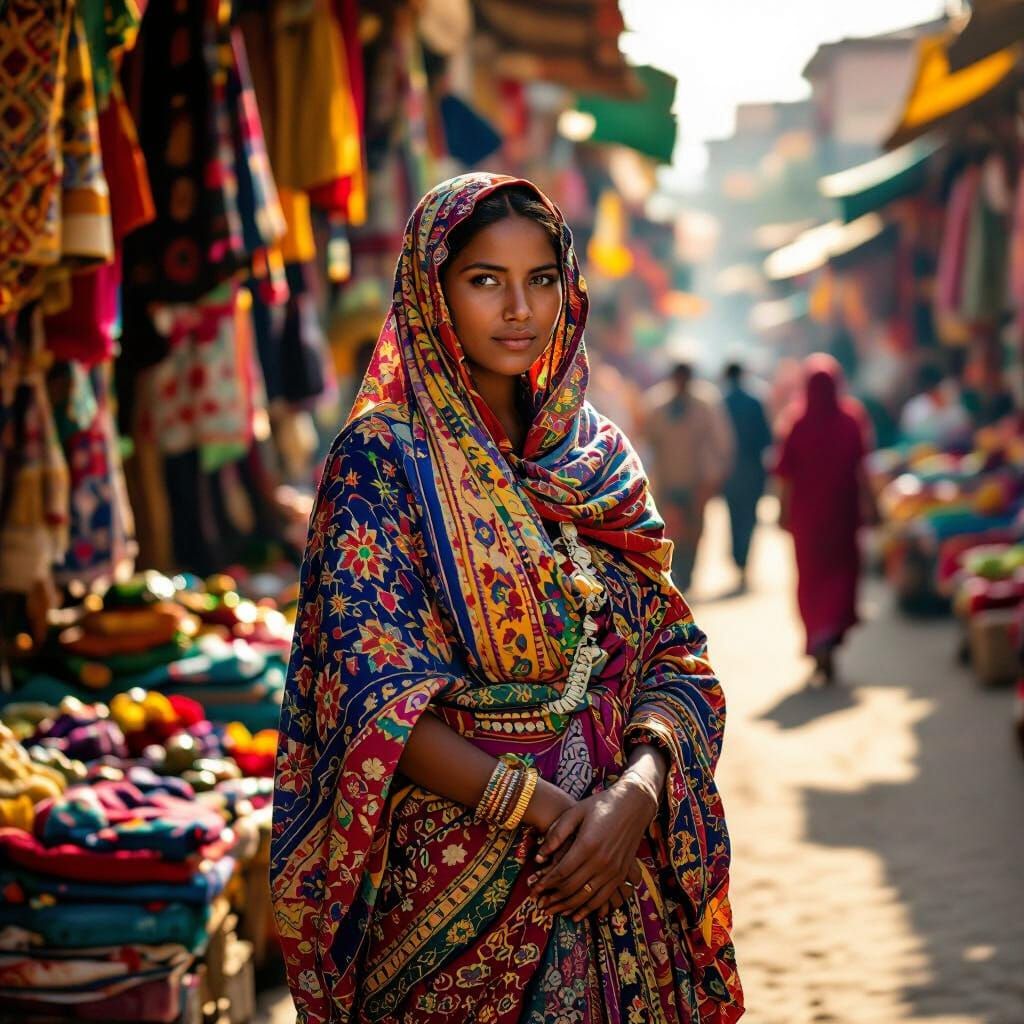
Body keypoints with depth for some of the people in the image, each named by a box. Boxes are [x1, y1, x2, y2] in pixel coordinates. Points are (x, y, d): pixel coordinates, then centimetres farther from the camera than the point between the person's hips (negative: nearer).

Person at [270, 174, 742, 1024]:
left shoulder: (599, 457, 8)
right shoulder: (383, 459, -7)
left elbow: (675, 656, 4)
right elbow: (374, 697, -15)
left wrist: (637, 793, -15)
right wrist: (551, 810, -20)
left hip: (622, 875, 5)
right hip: (451, 867, -4)